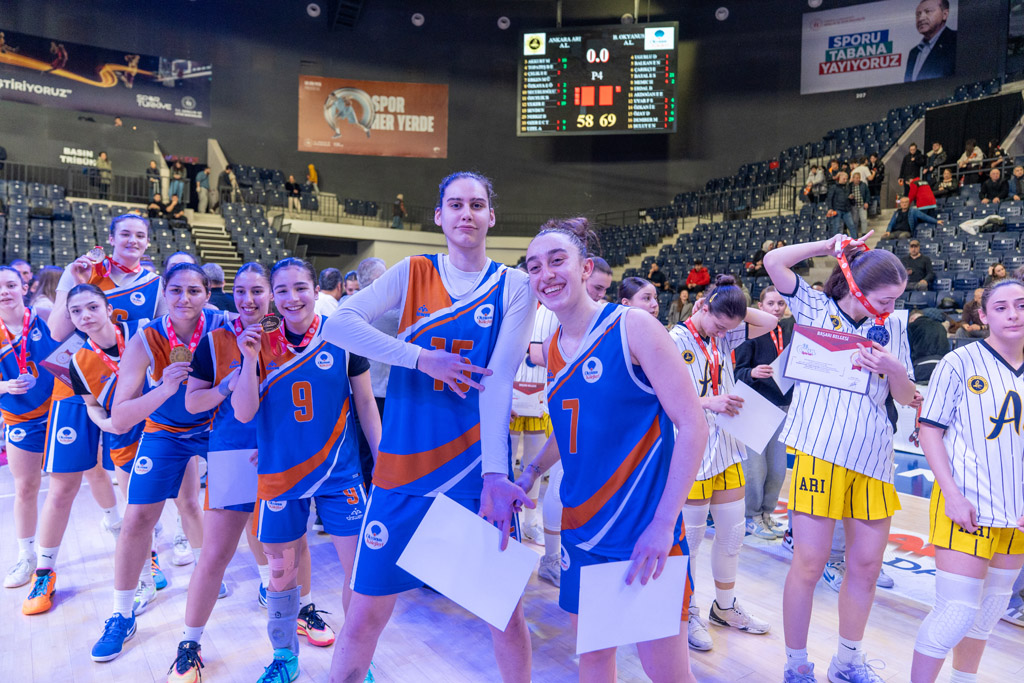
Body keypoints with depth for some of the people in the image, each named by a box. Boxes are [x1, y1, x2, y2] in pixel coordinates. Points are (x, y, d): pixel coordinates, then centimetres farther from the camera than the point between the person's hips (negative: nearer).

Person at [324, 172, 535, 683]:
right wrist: (422, 358, -17)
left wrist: (494, 473, -20)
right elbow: (338, 323, -9)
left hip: (476, 470, 0)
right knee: (366, 613, 8)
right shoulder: (413, 273, 4)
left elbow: (498, 382, -10)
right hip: (403, 466, 1)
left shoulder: (514, 286, 0)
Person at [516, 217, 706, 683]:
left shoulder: (632, 328, -13)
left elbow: (692, 427, -15)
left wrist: (663, 524, -19)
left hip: (642, 532, -6)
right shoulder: (553, 347, 5)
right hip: (581, 526, 6)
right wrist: (530, 473, 4)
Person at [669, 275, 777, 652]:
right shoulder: (675, 341, -11)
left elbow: (769, 321, 9)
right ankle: (687, 612, 23)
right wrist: (708, 402, -26)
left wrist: (731, 307, 1)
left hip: (726, 448, 7)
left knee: (733, 532, 14)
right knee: (690, 538, 5)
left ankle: (724, 606, 33)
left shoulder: (724, 337, 8)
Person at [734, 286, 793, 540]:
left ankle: (766, 513, 29)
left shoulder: (791, 328, 5)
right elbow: (738, 371, -11)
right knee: (756, 466, 2)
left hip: (783, 406, 5)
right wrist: (753, 373, -30)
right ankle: (751, 517, 20)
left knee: (778, 467, 11)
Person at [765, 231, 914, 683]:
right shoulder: (816, 308, 3)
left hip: (872, 456, 5)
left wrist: (893, 368, -8)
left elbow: (906, 397, 13)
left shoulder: (893, 328, 13)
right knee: (809, 563, -3)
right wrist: (831, 246, -2)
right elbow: (774, 262, -7)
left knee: (866, 565, 10)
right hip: (820, 449, -4)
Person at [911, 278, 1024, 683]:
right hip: (966, 504, -5)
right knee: (955, 611, -8)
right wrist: (952, 494, -15)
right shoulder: (960, 363, -8)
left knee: (989, 611, 17)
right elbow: (929, 429, -8)